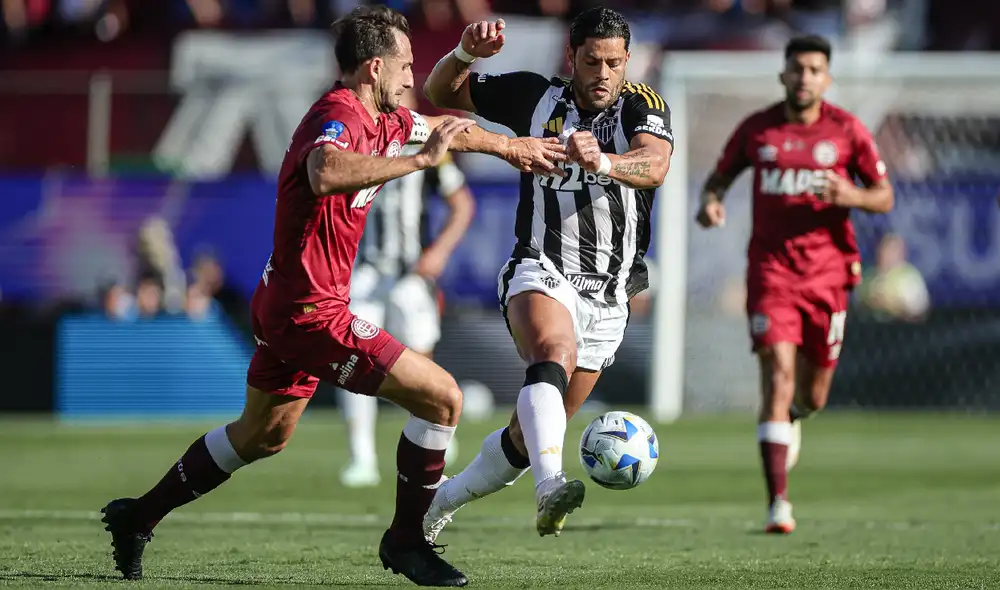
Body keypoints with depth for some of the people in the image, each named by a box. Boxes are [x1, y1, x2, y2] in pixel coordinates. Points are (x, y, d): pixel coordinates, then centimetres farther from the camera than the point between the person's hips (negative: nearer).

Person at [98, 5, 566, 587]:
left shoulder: (378, 120, 9)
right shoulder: (338, 118, -21)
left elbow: (445, 127, 31)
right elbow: (325, 172, -46)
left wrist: (512, 146, 38)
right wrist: (420, 160, -42)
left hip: (286, 306, 11)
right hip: (312, 312, -11)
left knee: (263, 435, 26)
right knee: (442, 397, -10)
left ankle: (139, 516, 34)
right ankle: (406, 539, 2)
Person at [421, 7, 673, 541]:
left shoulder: (642, 106, -2)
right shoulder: (535, 97, 2)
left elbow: (654, 167, -23)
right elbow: (439, 94, 11)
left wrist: (603, 162, -45)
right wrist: (466, 53, -10)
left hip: (608, 296, 2)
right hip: (543, 272, -2)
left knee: (528, 435, 11)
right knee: (554, 350, -37)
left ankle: (438, 505, 34)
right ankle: (550, 488, -58)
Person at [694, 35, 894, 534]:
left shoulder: (847, 130, 1)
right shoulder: (757, 129, 3)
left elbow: (885, 196, 5)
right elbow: (720, 176, 15)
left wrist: (851, 196, -17)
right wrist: (710, 202, -8)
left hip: (827, 273, 1)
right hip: (771, 272, -1)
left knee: (812, 395, 8)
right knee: (778, 377, -17)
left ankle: (792, 417, 49)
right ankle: (778, 504, -18)